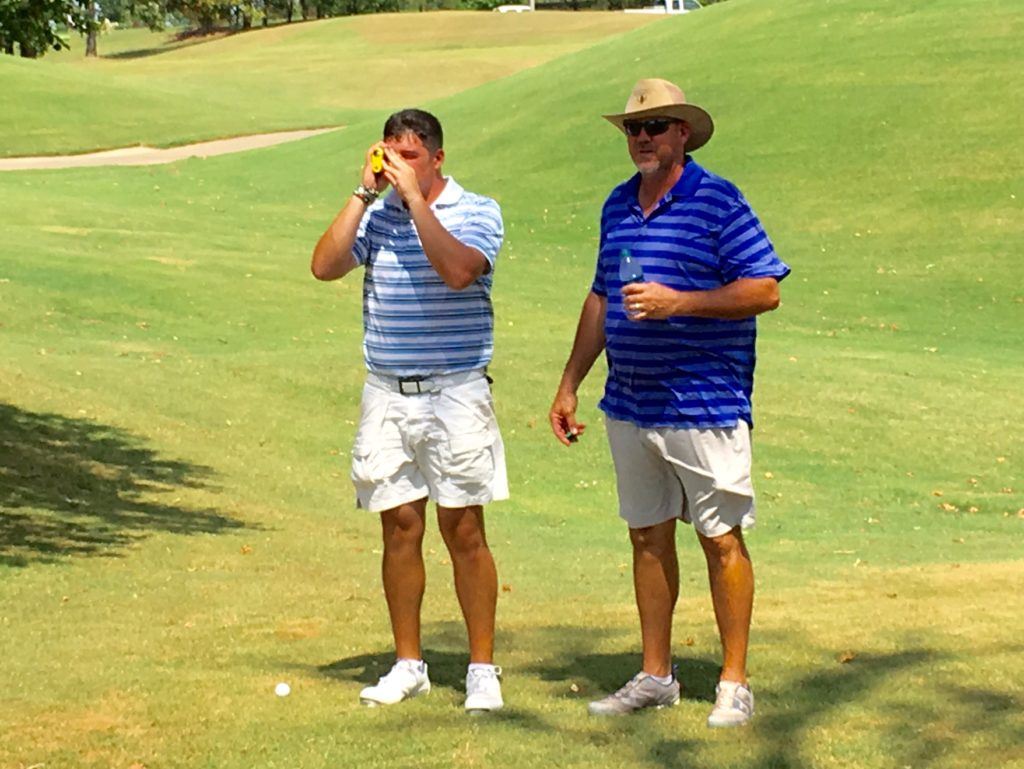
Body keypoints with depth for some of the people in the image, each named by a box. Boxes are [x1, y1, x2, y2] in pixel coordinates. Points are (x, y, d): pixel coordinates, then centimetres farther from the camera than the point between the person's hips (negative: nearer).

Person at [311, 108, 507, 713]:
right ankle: (408, 665, 18)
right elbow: (326, 266, -6)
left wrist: (415, 198, -18)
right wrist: (365, 193, -7)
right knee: (400, 527, 8)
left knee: (464, 530, -1)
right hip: (386, 393, 3)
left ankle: (483, 669, 7)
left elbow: (457, 271, -21)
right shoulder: (376, 215, 7)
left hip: (455, 393, -3)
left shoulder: (477, 213, -3)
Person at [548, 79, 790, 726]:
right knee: (648, 538, 13)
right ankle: (656, 676, 22)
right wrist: (570, 385, 20)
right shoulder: (618, 205, 13)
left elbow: (766, 290, -12)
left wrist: (677, 302, -20)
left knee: (722, 540, -1)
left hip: (704, 405, -7)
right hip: (630, 406, 7)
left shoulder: (718, 202, -8)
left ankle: (734, 683, 8)